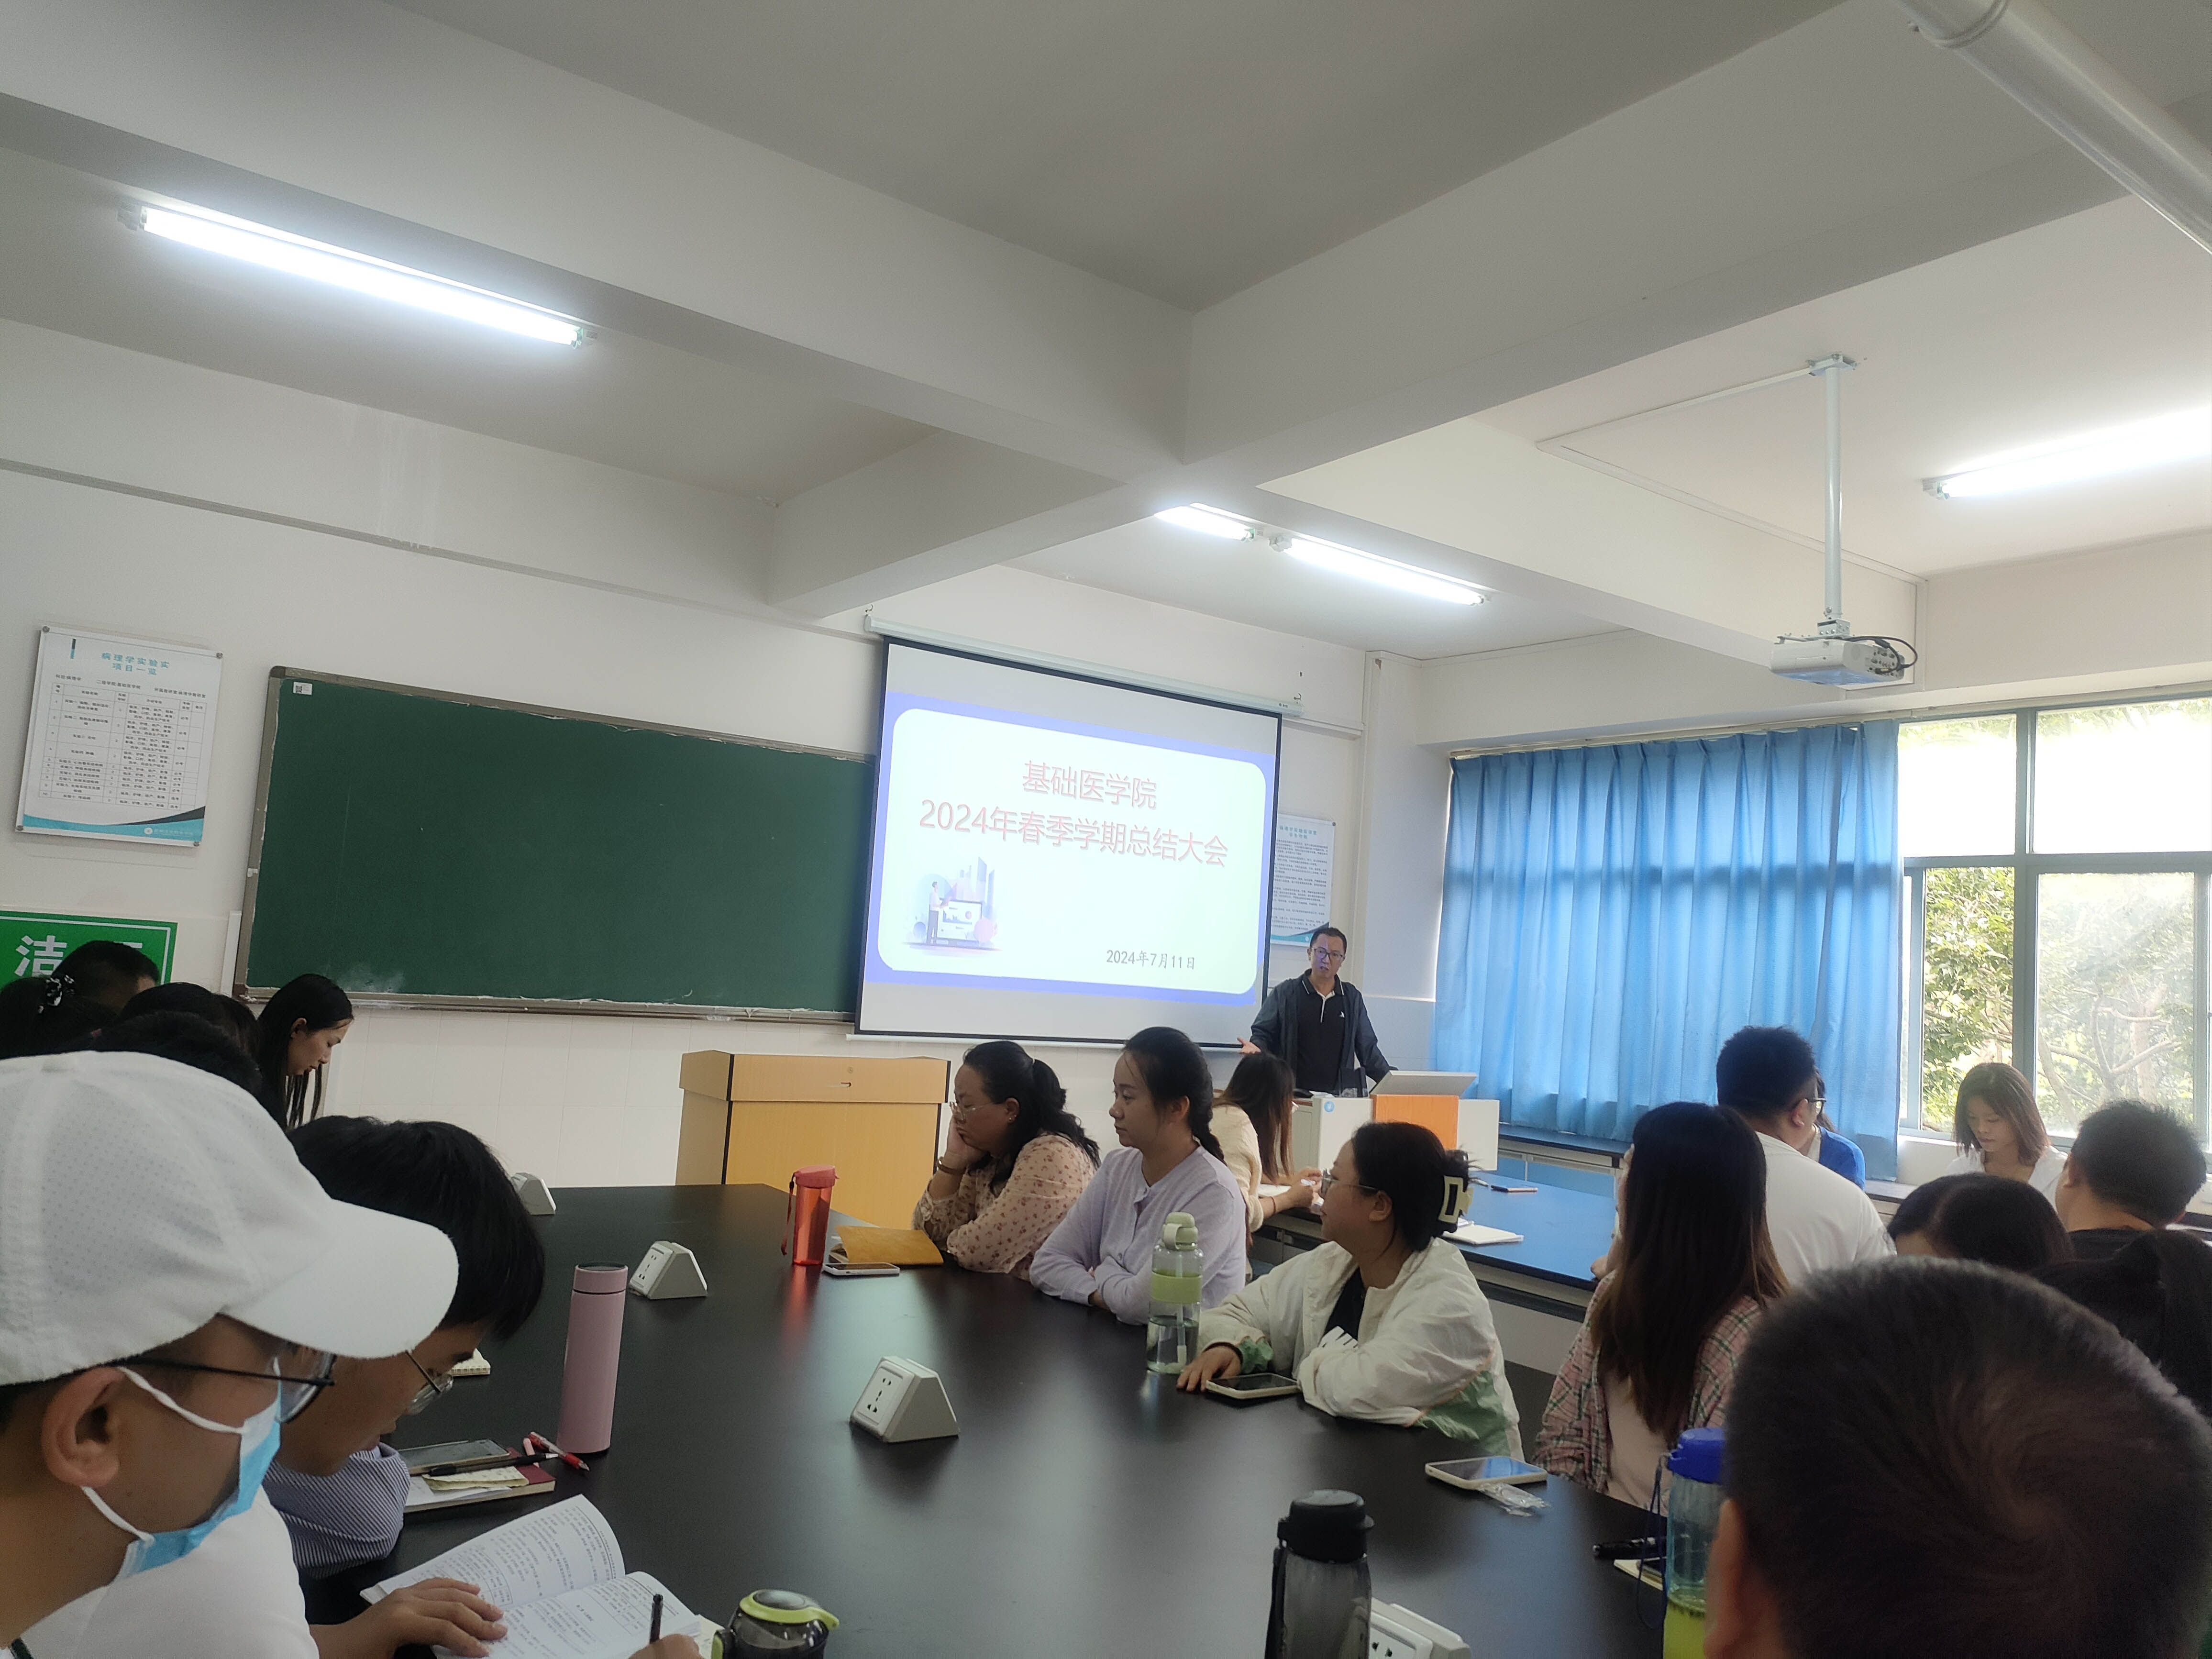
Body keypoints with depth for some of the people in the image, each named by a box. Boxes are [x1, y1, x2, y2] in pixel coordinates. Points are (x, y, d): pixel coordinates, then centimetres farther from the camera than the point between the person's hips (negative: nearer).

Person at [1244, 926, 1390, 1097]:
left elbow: (1368, 1049, 17)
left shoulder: (1353, 998, 13)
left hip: (1338, 1094, 2)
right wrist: (1256, 1047, -12)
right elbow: (1263, 1033, 10)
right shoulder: (1285, 993, 6)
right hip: (1294, 1093, -2)